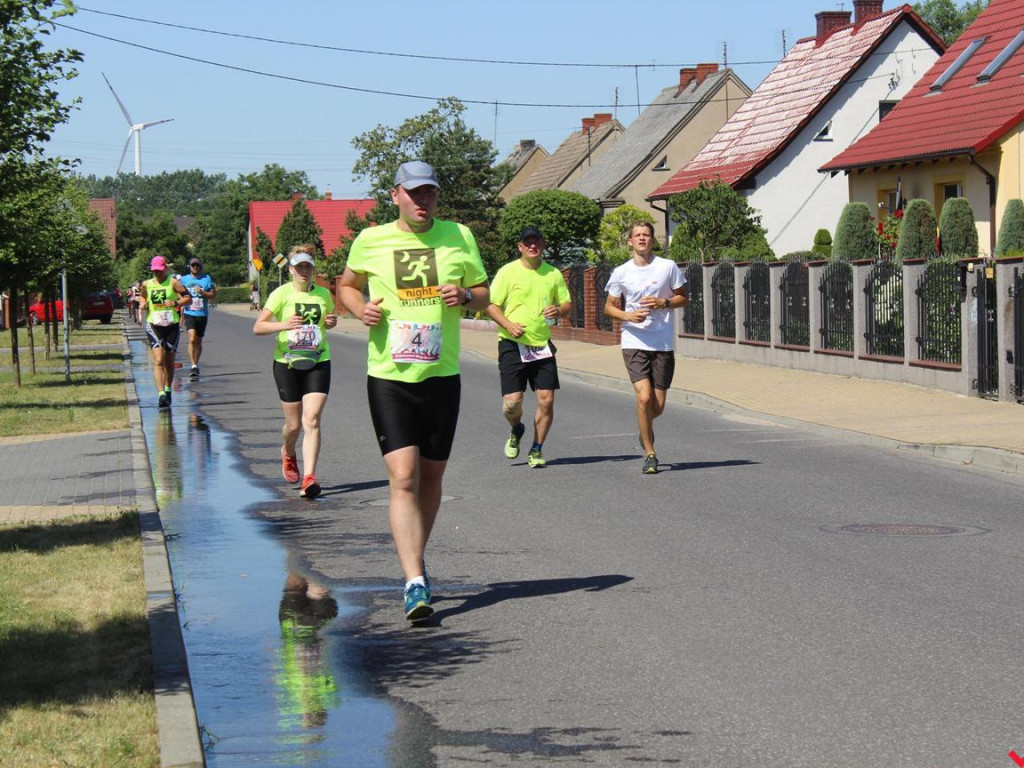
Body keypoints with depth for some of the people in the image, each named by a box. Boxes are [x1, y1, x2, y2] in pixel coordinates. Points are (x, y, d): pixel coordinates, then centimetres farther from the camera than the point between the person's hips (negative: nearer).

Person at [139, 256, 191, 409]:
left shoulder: (173, 282, -3)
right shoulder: (147, 284, 6)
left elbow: (189, 298, -5)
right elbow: (142, 297, 25)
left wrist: (175, 303, -22)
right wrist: (142, 305, 3)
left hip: (172, 326, -1)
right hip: (154, 326, 1)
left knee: (169, 362, 10)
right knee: (158, 361, -13)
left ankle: (168, 390, 32)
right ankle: (161, 394, -20)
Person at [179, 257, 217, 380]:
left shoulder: (207, 279, 3)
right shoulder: (184, 280, 6)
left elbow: (213, 296, 2)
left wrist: (202, 292, -15)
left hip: (202, 314, 1)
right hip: (189, 314, -1)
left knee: (198, 341, 11)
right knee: (192, 339, -19)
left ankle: (196, 365, 26)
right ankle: (194, 366, -24)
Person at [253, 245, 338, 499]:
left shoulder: (323, 294, 5)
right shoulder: (282, 294, -5)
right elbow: (257, 327, -9)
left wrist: (332, 321, 0)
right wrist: (283, 324, -26)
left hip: (318, 362, 1)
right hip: (287, 363, -1)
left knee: (312, 420, -12)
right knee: (294, 424, 7)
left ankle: (309, 478, -16)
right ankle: (288, 454, 41)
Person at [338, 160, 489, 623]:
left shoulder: (459, 237, 5)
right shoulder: (370, 240, 2)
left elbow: (484, 296, 13)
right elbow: (346, 285, 19)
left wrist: (464, 296, -10)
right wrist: (359, 308, -3)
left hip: (442, 375, 2)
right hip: (389, 376, -2)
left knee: (431, 477, 12)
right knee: (403, 479, -13)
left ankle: (415, 561, 35)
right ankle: (415, 584, -18)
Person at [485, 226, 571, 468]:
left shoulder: (553, 274, 8)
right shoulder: (508, 272, -2)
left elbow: (567, 304, 16)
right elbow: (491, 305, -1)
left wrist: (559, 310, -8)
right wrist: (508, 324, -17)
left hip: (542, 345, 3)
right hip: (513, 344, -3)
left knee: (546, 399, -3)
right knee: (512, 401, -9)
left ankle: (536, 451, 14)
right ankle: (516, 431, 26)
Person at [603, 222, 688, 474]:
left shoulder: (668, 267, 2)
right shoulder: (621, 273, 3)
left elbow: (683, 297, 10)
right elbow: (609, 307, 10)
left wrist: (663, 303, -10)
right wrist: (629, 316, -10)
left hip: (663, 343, 1)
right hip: (634, 342, -1)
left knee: (658, 405, 4)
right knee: (644, 397, -17)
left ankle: (645, 429, 40)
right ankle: (649, 454, -4)